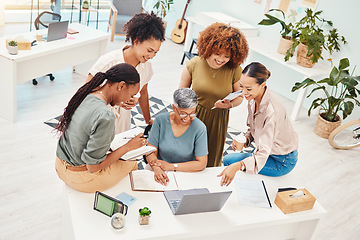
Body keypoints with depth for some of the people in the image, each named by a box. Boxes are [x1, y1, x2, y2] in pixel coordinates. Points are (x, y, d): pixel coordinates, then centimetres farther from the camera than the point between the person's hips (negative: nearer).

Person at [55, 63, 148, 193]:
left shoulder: (83, 94, -6)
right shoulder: (105, 117, -32)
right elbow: (93, 167, -25)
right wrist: (128, 146, -17)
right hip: (81, 178, -8)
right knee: (131, 164, 14)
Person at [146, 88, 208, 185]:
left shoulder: (199, 128, -11)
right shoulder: (161, 120, -6)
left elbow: (201, 164, -11)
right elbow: (151, 151, -4)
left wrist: (171, 166, -15)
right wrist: (156, 168, -26)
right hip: (160, 171, 2)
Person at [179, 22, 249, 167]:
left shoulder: (235, 71, -11)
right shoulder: (193, 65, -10)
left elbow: (239, 96, 1)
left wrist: (230, 105, -20)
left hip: (218, 121, 0)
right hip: (193, 118, 0)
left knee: (211, 163, 18)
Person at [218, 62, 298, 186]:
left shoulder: (272, 111, -34)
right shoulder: (253, 100, -8)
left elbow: (263, 153, -37)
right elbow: (253, 129, 8)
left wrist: (237, 166, -51)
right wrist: (245, 140, -12)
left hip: (282, 162, -8)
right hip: (267, 150, 8)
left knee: (228, 160, -12)